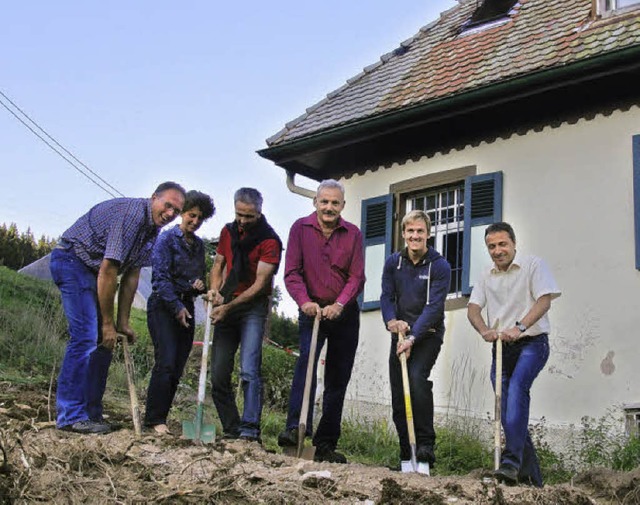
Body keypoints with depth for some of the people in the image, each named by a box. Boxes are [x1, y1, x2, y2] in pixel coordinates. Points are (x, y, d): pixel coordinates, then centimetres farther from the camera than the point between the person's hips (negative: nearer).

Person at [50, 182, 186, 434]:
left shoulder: (154, 228, 6)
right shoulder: (132, 214, -24)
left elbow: (131, 275, 7)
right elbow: (108, 271, -25)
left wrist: (123, 323, 3)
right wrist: (108, 323, -20)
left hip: (92, 271, 10)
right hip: (72, 261, -10)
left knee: (104, 341, 5)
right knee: (86, 336, -17)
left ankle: (91, 413, 10)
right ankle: (70, 415, -14)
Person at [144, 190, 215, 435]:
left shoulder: (199, 244, 15)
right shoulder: (167, 239, -4)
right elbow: (160, 276, -10)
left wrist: (200, 284, 1)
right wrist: (177, 306, -17)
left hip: (186, 307, 6)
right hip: (164, 305, -6)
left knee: (178, 367, 2)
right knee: (166, 362, -15)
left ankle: (159, 417, 9)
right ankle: (155, 419, -8)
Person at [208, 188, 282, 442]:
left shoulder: (270, 241, -11)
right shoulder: (228, 231, 9)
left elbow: (259, 284, -14)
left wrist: (228, 307, -18)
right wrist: (215, 290, -3)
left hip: (253, 308, -6)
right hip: (226, 308, 6)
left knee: (249, 370, -18)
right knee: (218, 374, 3)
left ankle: (250, 429, -20)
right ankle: (231, 429, 11)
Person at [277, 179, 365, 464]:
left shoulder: (353, 234, 1)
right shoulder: (300, 228, -2)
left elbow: (357, 277, -5)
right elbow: (292, 272, -7)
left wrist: (339, 305, -21)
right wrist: (304, 301, -23)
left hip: (344, 313, 2)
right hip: (312, 310, -2)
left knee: (338, 379, 5)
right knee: (307, 359, -26)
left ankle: (326, 445, 12)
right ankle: (296, 428, -33)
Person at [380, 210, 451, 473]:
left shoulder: (440, 266, -9)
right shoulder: (393, 262, 4)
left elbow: (433, 306, -16)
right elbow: (387, 296, 2)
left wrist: (413, 337, -25)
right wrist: (392, 320, -19)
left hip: (428, 334, -4)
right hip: (401, 334, 4)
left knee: (417, 377, -28)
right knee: (398, 395, 1)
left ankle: (426, 444, -20)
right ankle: (407, 457, 11)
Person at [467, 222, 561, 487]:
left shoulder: (534, 265, -1)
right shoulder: (486, 277, 14)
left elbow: (544, 300, -13)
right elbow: (473, 308, 4)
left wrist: (519, 328, -28)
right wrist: (485, 330, -18)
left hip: (532, 343, -6)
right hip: (501, 348, 6)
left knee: (516, 387, -30)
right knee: (508, 411, 3)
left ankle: (511, 460, -36)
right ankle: (530, 475, 13)